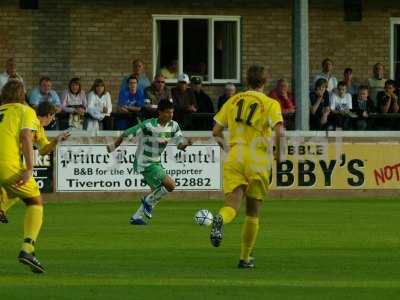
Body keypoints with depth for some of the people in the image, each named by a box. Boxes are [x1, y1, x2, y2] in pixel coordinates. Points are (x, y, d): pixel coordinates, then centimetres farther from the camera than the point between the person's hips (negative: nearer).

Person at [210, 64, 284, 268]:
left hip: (234, 160, 2)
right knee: (253, 213, 12)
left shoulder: (233, 101, 10)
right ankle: (245, 258, 17)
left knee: (232, 206, -8)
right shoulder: (270, 104, -1)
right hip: (258, 162, -2)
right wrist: (278, 153, 1)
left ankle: (220, 220, -44)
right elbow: (279, 131, -16)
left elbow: (216, 131, 10)